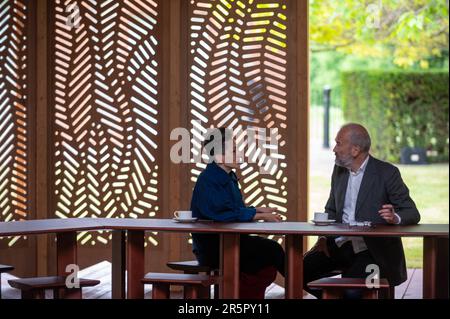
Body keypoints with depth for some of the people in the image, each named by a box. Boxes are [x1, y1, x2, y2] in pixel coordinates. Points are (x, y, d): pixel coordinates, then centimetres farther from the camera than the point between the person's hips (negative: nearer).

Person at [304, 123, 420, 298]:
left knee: (350, 288, -30)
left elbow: (412, 213, -9)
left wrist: (395, 218, -32)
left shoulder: (386, 172, -9)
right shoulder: (339, 170, 9)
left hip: (373, 251, -6)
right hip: (340, 245, 6)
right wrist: (324, 237, -2)